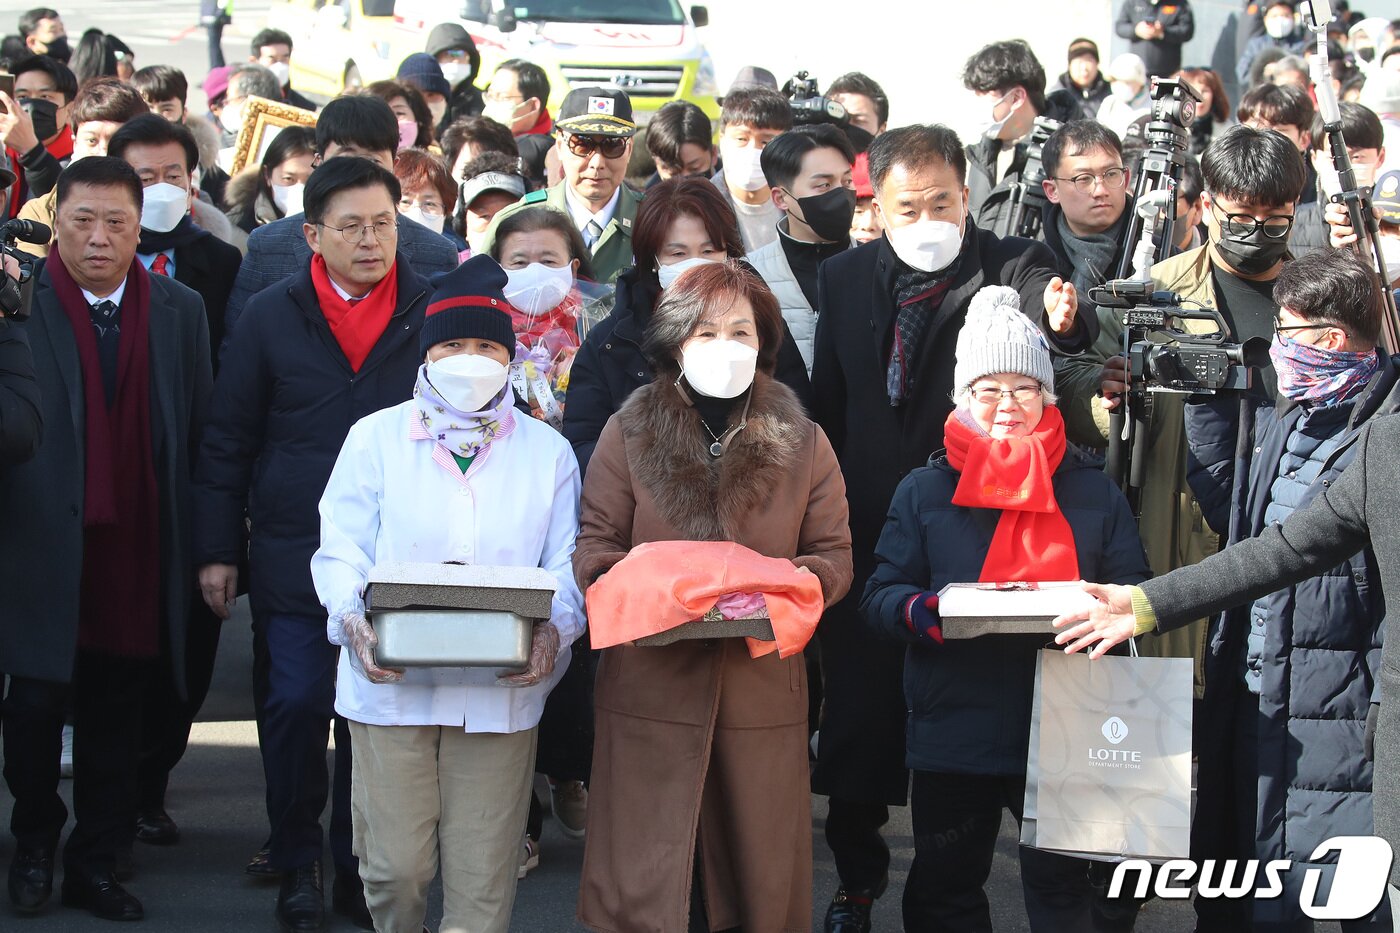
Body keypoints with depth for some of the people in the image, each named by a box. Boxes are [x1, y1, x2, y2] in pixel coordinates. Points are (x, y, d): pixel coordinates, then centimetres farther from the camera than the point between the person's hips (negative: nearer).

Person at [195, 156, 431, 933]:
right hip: (294, 559, 0)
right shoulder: (272, 317, 3)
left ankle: (359, 870, 19)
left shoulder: (433, 314, 2)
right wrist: (216, 550, 4)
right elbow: (227, 441, 6)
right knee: (295, 707, -3)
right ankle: (296, 867, 13)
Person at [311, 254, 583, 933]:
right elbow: (341, 551, 4)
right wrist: (355, 622, -16)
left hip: (501, 691, 1)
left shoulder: (547, 453, 11)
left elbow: (566, 564, 6)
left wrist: (553, 629, -15)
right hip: (392, 682, -1)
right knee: (395, 865, 0)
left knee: (483, 875, 0)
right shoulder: (375, 438, 8)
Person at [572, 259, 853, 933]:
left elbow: (834, 556, 7)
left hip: (762, 692, 1)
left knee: (759, 875, 4)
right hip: (651, 687, -1)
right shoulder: (628, 434, 6)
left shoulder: (803, 444, 8)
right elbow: (593, 547, 4)